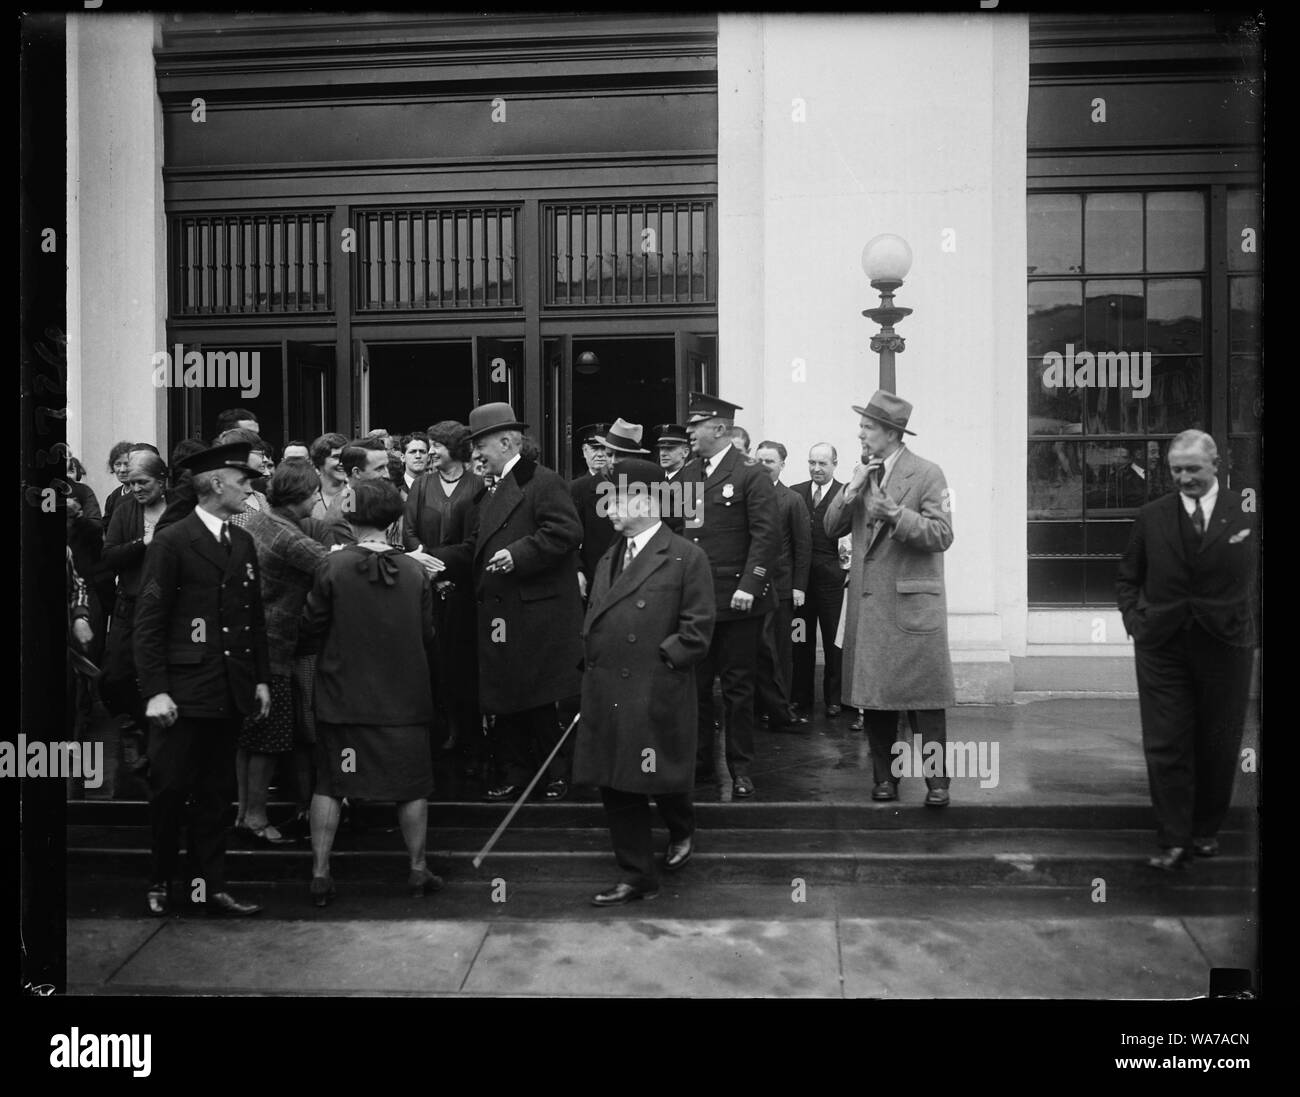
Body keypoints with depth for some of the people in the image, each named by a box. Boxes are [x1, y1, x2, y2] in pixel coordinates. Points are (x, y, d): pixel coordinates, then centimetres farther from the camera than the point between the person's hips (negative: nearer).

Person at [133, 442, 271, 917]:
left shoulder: (243, 543, 11)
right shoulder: (171, 542, -8)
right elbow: (149, 623, -9)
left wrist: (262, 678, 11)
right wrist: (155, 691, -14)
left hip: (230, 692, 6)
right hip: (183, 692, -6)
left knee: (214, 795, 12)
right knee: (170, 790, 4)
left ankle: (212, 887, 20)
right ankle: (160, 882, 23)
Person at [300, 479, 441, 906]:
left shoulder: (333, 566, -12)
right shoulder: (415, 571, -7)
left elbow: (311, 625, -5)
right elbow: (427, 634, 1)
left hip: (343, 694, -1)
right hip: (403, 696, 1)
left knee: (329, 783, 12)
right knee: (411, 784, 13)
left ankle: (320, 874, 15)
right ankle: (418, 870, 21)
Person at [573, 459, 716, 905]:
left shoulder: (686, 557, -8)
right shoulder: (609, 557, 15)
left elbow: (697, 630, -11)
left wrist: (657, 660, -14)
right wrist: (592, 670, 8)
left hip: (656, 697, -6)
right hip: (605, 696, 6)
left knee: (661, 780, 8)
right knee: (616, 787, 9)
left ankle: (682, 831, 42)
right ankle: (638, 878, 22)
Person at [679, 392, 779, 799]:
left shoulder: (751, 474, -6)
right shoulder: (685, 475, 12)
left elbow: (766, 534, -11)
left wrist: (749, 586, -18)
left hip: (736, 599, -5)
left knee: (738, 687, 4)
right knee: (694, 684, 11)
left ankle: (741, 769, 15)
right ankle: (698, 760, 25)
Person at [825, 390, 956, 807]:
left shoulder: (926, 474, -5)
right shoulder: (862, 473, 13)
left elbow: (942, 535, -12)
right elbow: (832, 528, 9)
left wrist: (893, 512, -22)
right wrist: (850, 491, -7)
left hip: (912, 605, -5)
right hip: (867, 603, 6)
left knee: (923, 696, -2)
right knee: (873, 697, 9)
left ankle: (937, 780, 9)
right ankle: (884, 777, 20)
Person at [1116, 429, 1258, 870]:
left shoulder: (1246, 512, -1)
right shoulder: (1151, 517, 4)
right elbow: (1127, 579, 12)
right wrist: (1135, 618, -1)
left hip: (1224, 644, -1)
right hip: (1161, 647, 1)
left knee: (1218, 747, 10)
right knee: (1165, 746, -1)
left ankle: (1206, 830, 28)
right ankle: (1174, 842, 7)